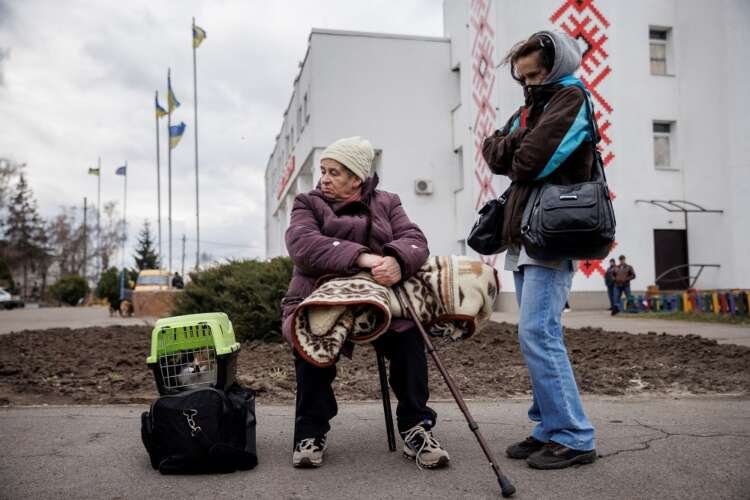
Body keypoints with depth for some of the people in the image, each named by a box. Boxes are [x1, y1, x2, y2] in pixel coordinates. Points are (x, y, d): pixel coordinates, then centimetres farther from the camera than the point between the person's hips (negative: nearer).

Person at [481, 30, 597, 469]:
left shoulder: (572, 97, -2)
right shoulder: (529, 109, 24)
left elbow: (531, 159, -15)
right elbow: (492, 151, 10)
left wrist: (515, 160, 5)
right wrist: (514, 144, -8)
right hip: (525, 237, 9)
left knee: (538, 334, -14)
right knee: (540, 335, 8)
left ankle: (574, 438, -6)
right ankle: (552, 428, 15)